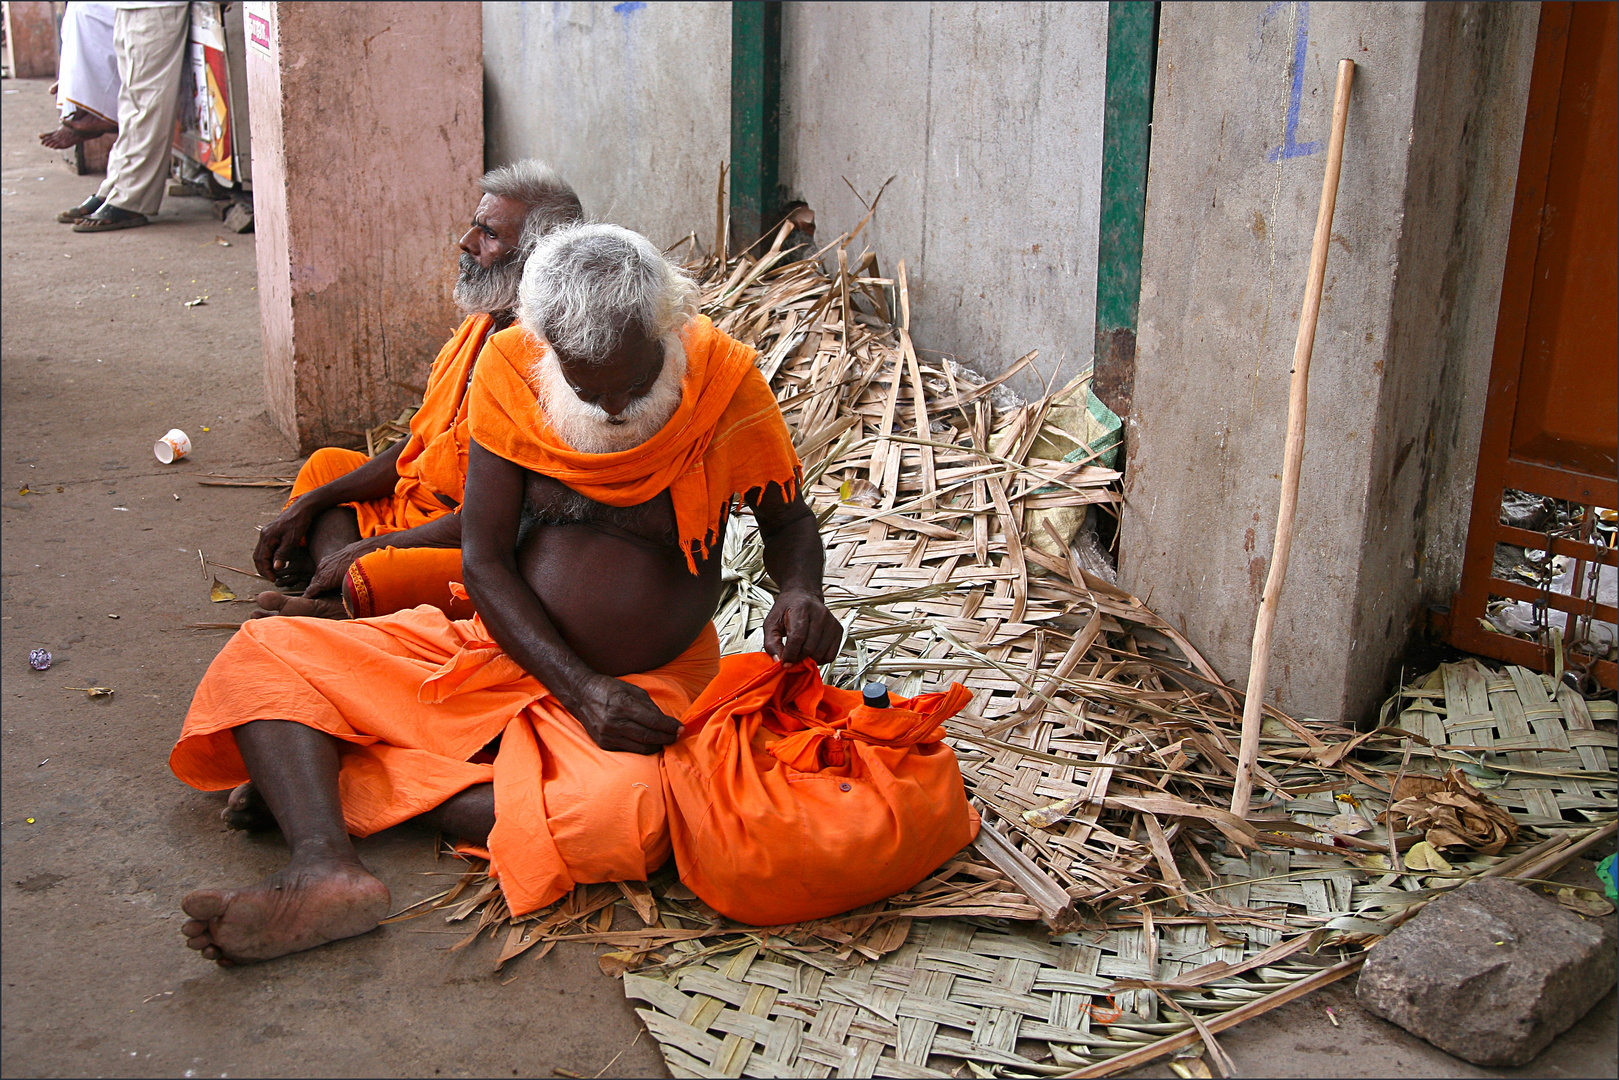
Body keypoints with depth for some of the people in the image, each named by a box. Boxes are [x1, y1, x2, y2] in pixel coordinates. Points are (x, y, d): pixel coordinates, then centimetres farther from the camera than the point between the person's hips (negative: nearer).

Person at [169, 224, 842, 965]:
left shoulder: (724, 382, -11)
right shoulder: (511, 370, -9)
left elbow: (788, 518, 6)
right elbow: (484, 560, -9)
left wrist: (800, 592, -18)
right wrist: (579, 687, -21)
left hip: (643, 683, -2)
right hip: (505, 650, 3)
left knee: (623, 816, -37)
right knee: (260, 656, -10)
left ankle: (348, 783, -21)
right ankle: (323, 868, -34)